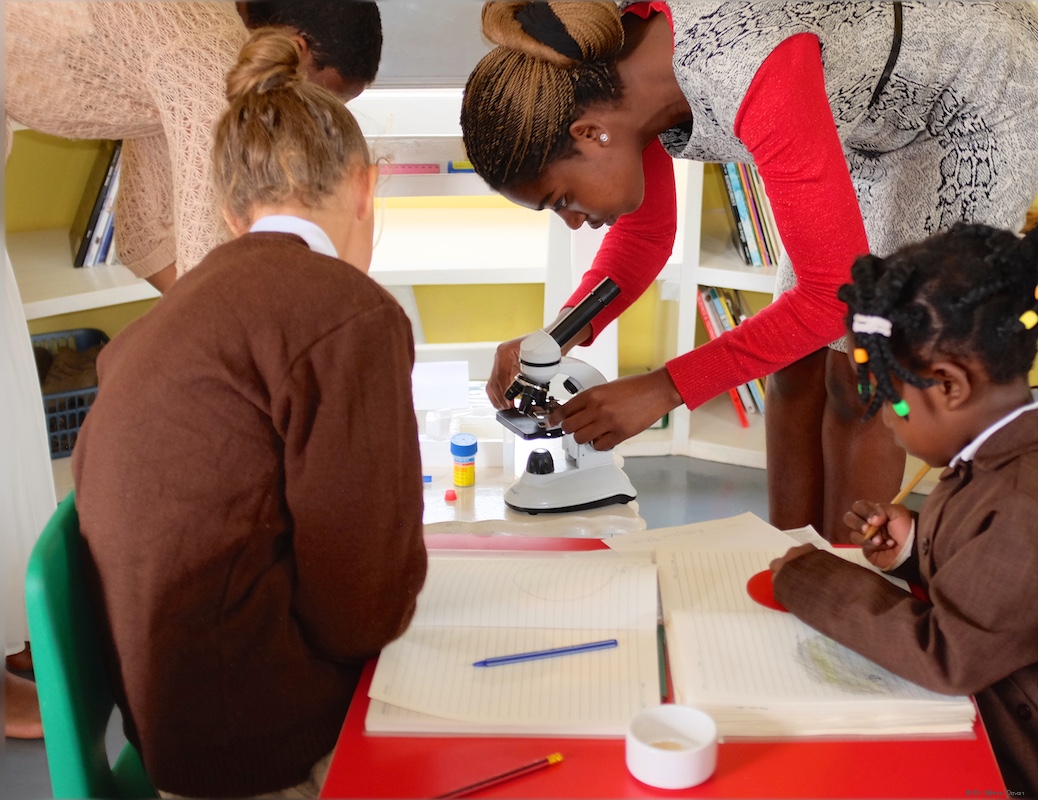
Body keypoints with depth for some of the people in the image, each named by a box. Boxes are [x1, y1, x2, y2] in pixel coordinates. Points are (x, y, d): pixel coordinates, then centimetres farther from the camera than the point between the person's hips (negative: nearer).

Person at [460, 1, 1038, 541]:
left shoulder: (749, 77, -42)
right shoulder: (612, 80, -17)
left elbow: (835, 292, -34)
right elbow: (644, 234, -1)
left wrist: (664, 389, -35)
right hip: (875, 114, 7)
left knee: (857, 379, -5)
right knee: (796, 363, 6)